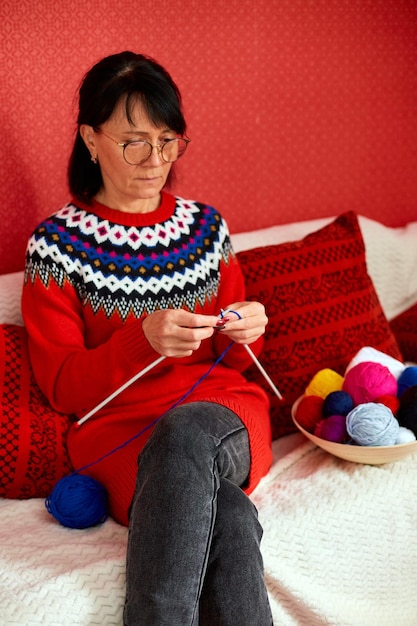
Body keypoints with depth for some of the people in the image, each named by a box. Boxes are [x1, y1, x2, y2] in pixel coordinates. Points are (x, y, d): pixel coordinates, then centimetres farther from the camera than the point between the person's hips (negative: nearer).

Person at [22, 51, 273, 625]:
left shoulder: (207, 226, 12)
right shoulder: (57, 243, 0)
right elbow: (61, 387, -3)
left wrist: (245, 333, -8)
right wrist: (144, 339, -21)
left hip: (225, 410, 3)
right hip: (119, 424, -2)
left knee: (187, 430, -37)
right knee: (226, 517, -36)